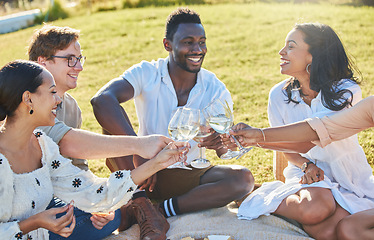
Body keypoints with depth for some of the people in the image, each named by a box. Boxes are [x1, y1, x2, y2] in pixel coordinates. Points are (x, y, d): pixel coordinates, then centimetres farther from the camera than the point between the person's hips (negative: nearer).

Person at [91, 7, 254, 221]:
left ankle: (162, 210, -24)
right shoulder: (147, 74, -12)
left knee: (243, 178, -24)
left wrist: (220, 143, -32)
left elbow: (225, 151, -6)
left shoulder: (215, 89, -5)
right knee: (114, 115, -24)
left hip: (188, 175, 2)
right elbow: (101, 100, -31)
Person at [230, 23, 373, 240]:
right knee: (315, 208, -35)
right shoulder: (279, 95, -6)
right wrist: (306, 165, -17)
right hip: (306, 171, 1)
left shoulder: (346, 91, -16)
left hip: (348, 178, -1)